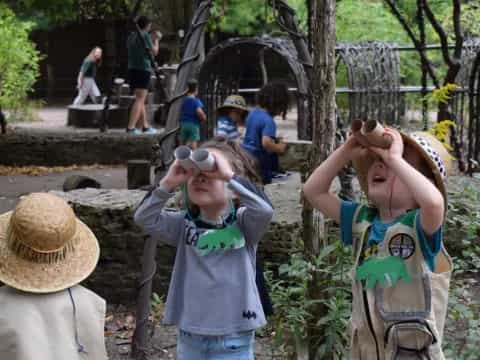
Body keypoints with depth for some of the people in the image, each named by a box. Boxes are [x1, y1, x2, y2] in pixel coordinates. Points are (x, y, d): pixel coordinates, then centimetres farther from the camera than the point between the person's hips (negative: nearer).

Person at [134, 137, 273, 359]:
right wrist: (168, 184, -19)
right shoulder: (185, 224, 2)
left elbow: (264, 211, -27)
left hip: (233, 339, -3)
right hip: (190, 336, 4)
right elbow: (144, 219, -8)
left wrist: (228, 175, -28)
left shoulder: (242, 223, -7)